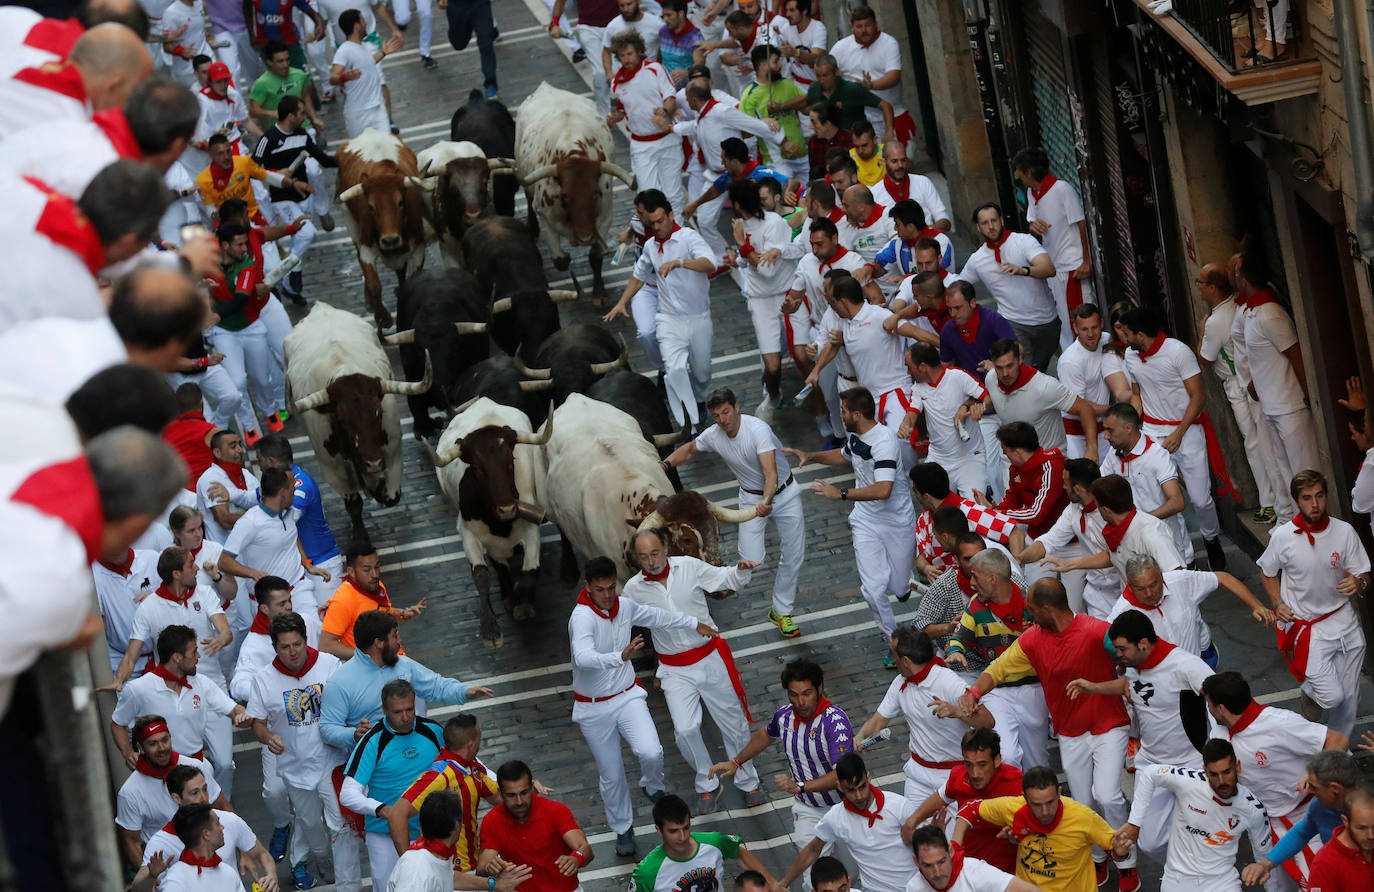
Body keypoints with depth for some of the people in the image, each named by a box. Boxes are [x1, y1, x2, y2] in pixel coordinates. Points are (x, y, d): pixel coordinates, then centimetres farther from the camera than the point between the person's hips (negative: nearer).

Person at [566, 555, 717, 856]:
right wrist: (619, 657, -60)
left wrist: (694, 623, 30)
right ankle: (623, 829, 32)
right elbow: (582, 657, -45)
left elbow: (655, 616, 19)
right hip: (594, 709, -4)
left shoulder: (624, 605, -4)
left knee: (651, 752, -20)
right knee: (611, 776, 7)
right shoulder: (583, 617, -26)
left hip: (627, 696, 4)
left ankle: (652, 787, 15)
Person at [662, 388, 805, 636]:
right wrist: (665, 464, -6)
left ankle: (781, 612, 23)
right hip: (752, 498, 2)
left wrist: (766, 502, -57)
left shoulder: (757, 429, -31)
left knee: (793, 556, 5)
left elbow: (771, 475, -40)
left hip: (784, 492, -2)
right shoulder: (713, 436, -14)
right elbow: (689, 449, 10)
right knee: (751, 562, -13)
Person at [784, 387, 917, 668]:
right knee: (873, 588, -7)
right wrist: (810, 457, 16)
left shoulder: (883, 441, -27)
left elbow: (883, 489, -39)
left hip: (896, 522, -6)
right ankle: (893, 641, 10)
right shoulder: (856, 437, 0)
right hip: (866, 522, 6)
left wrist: (841, 494, -36)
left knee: (900, 589, 8)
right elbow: (843, 455, 27)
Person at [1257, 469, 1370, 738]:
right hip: (1307, 626, -3)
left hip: (1344, 620, 3)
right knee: (1332, 698, -11)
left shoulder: (1344, 532, -7)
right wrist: (1277, 603, -6)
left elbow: (1364, 577, 0)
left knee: (1348, 699, 9)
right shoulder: (1283, 536, -11)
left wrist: (1359, 584, -24)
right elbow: (1268, 572, 9)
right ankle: (1312, 689, 24)